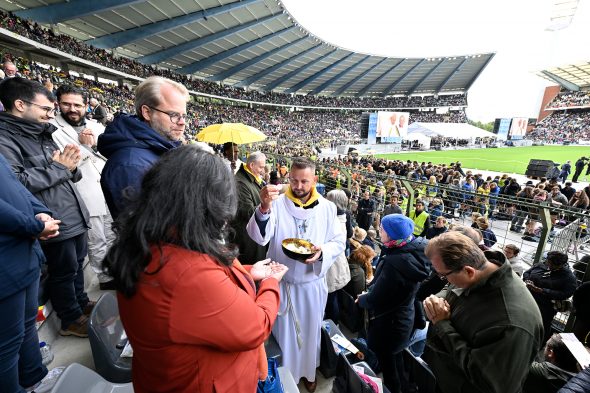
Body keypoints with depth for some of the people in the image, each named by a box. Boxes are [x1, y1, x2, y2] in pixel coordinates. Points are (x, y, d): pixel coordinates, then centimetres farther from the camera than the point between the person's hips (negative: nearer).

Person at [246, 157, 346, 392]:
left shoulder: (327, 207, -5)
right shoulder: (277, 203, -13)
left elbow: (339, 242, 0)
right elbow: (259, 237, -24)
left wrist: (322, 252, -21)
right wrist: (264, 208, -43)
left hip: (313, 284, 2)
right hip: (282, 283, -2)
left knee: (310, 332, 23)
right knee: (283, 333, 18)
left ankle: (308, 372, 52)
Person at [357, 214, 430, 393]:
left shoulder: (395, 262, -34)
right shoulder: (412, 252, -7)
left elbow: (374, 299, -26)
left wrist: (361, 299, -8)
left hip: (388, 324, -8)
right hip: (402, 319, 8)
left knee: (386, 362, 16)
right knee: (395, 358, 29)